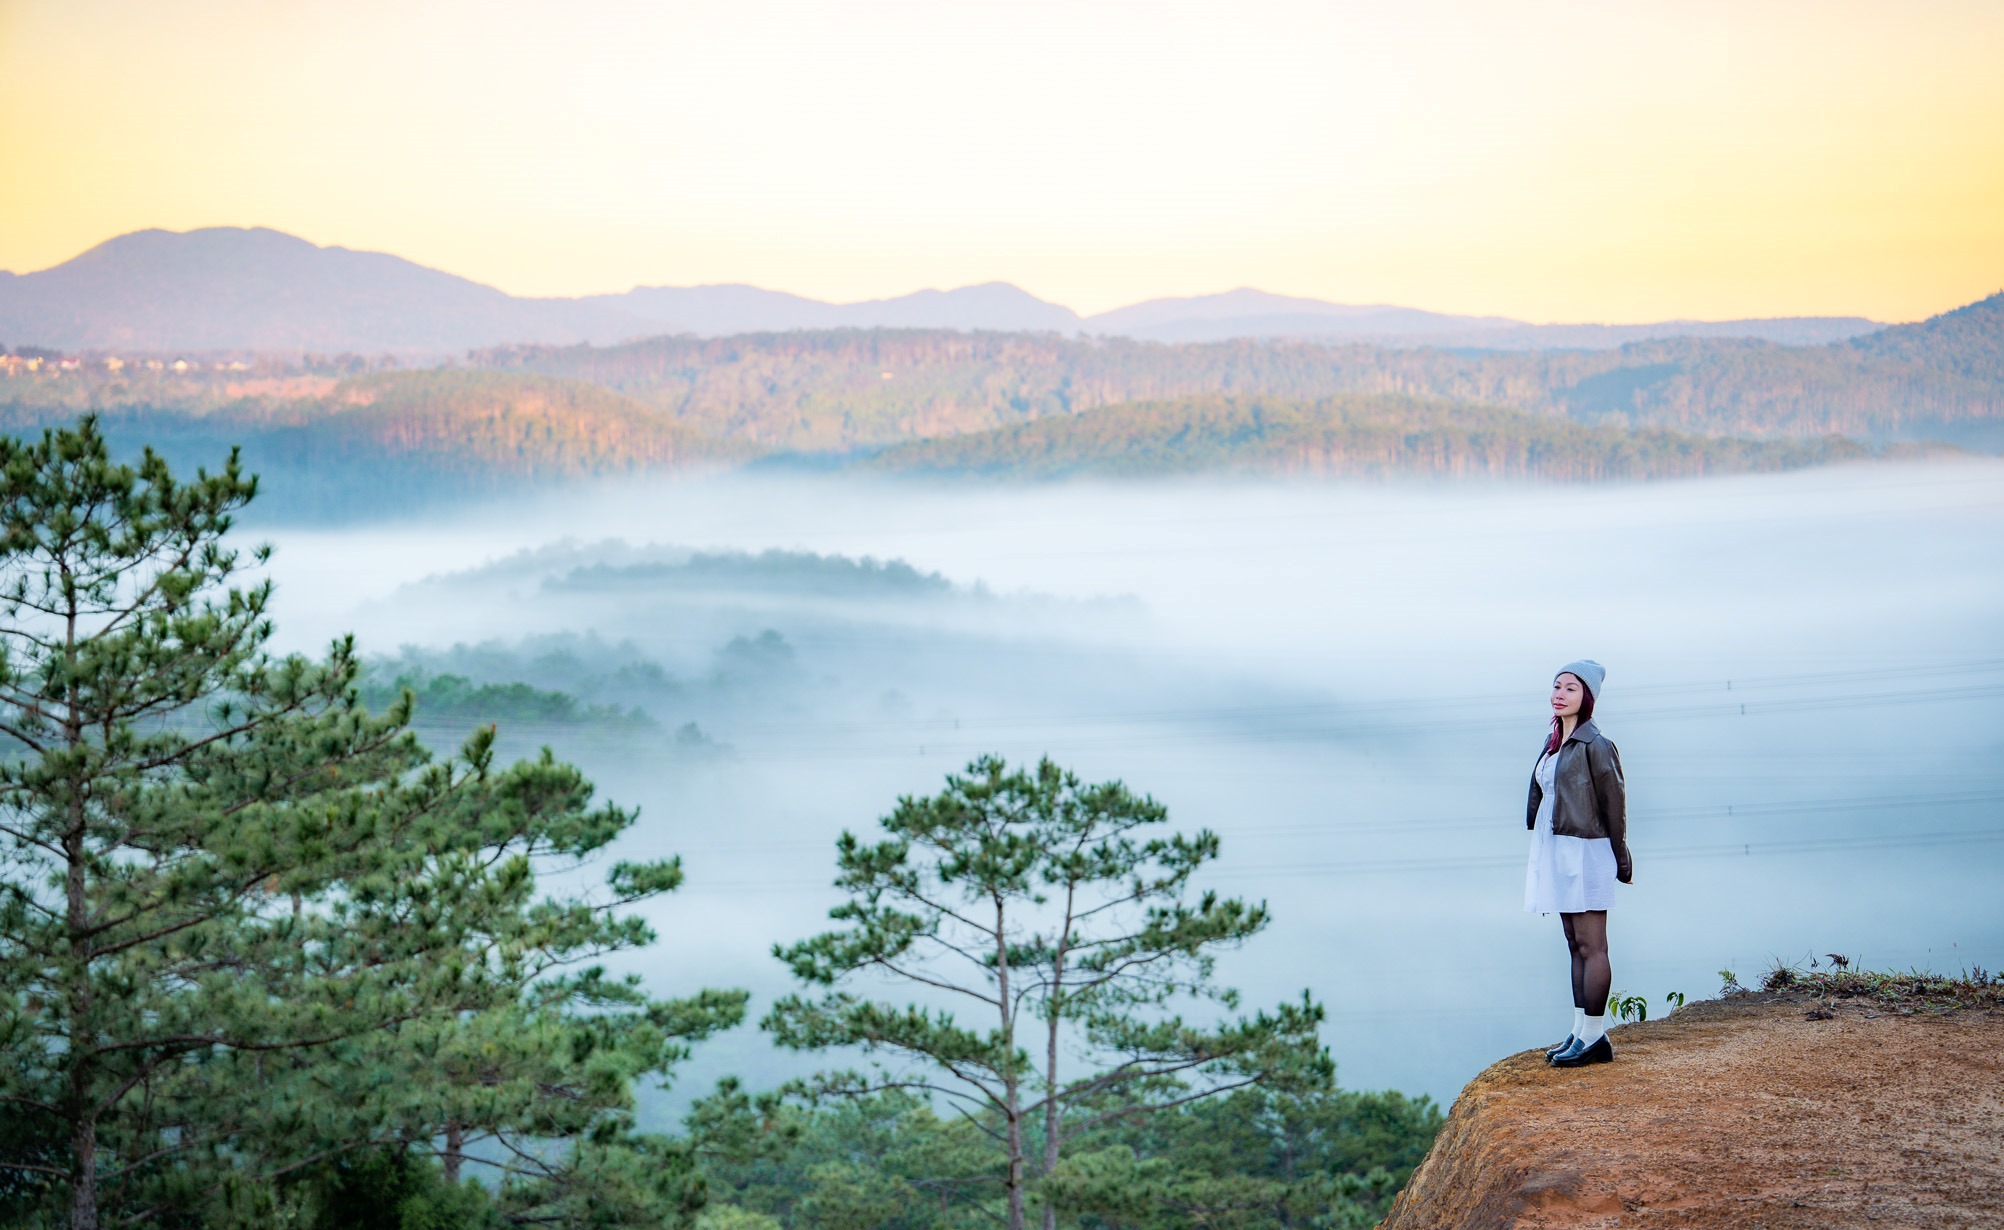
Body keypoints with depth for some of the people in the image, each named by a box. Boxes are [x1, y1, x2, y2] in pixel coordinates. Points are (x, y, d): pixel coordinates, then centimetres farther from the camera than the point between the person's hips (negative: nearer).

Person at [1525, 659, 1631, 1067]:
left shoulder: (1595, 746, -12)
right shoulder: (1554, 743, 12)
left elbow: (1613, 805, -9)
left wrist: (1620, 861, -5)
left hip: (1584, 851, -9)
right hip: (1555, 851, 9)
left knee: (1591, 946, -5)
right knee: (1575, 945, 10)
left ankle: (1594, 1036, -3)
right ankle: (1580, 1032, 13)